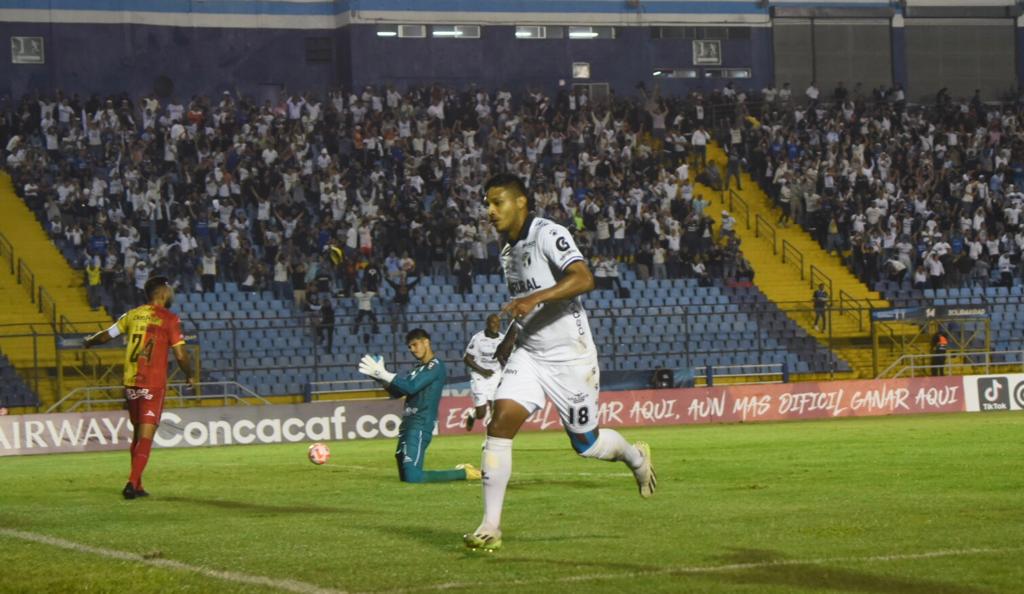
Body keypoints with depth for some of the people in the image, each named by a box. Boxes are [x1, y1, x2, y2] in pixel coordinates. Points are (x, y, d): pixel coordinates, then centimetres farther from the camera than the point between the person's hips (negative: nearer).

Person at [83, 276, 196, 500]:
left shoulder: (132, 315, 8)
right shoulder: (169, 319, -6)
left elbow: (106, 335, 18)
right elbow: (180, 355, -9)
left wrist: (90, 342, 39)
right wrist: (190, 376, 9)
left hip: (130, 383, 5)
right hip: (153, 384, -5)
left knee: (138, 433, 17)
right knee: (146, 436, -5)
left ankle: (136, 485, 22)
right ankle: (133, 484, -16)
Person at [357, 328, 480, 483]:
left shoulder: (435, 366, -8)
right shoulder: (417, 369, 20)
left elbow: (411, 387, -18)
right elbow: (396, 393, 20)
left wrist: (384, 374, -16)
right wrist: (381, 376, 5)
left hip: (420, 425, -10)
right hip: (408, 423, 10)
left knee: (411, 476, -20)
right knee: (405, 476, 10)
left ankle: (464, 473, -9)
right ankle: (460, 471, 16)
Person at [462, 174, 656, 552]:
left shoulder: (549, 235, -15)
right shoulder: (508, 251, 11)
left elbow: (583, 279, -31)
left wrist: (536, 298, -40)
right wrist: (509, 339, 18)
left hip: (571, 357, -6)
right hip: (528, 354, 7)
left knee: (586, 444, 5)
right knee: (500, 423, -14)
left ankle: (636, 456, 40)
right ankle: (490, 527, -14)